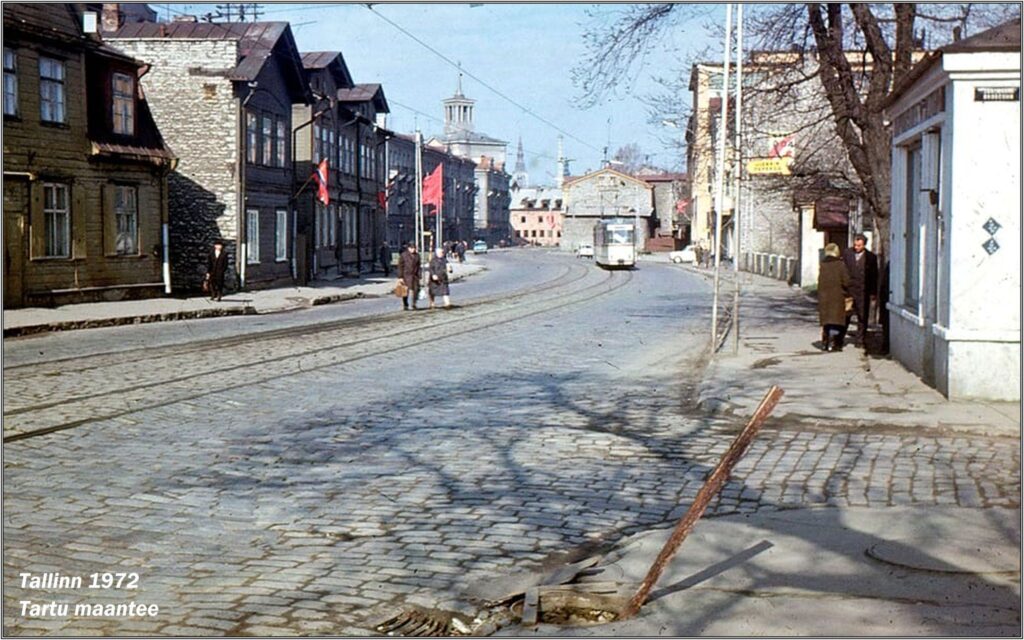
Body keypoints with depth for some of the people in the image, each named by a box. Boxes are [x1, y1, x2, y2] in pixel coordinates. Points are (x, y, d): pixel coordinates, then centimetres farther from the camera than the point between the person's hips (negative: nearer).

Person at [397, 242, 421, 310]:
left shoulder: (417, 255, 10)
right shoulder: (403, 255, -2)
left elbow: (418, 267, 12)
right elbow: (400, 266, -3)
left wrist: (419, 276, 7)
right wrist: (400, 277, -7)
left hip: (415, 276, 4)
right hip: (406, 275, -4)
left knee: (416, 289, -2)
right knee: (406, 291, -2)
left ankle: (414, 304, 12)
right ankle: (405, 305, 8)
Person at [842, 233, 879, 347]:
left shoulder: (871, 257, 1)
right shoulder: (847, 253, 5)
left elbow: (874, 276, 4)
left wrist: (873, 293, 0)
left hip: (863, 292, 0)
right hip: (848, 289, 1)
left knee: (863, 317, 4)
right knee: (845, 315, 3)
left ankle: (861, 340, 13)